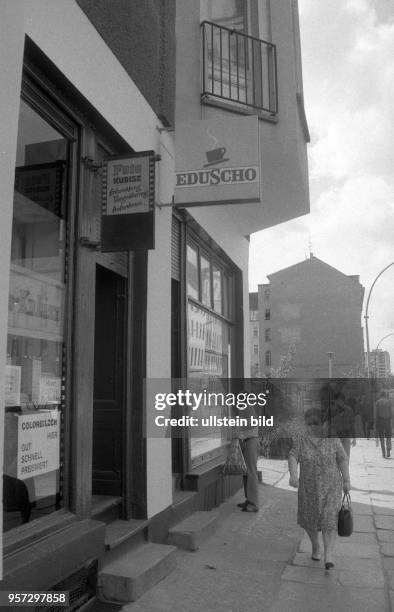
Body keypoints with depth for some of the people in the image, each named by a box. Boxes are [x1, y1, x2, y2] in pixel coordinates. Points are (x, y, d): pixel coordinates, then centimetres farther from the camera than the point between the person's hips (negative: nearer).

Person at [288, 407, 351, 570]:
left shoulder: (332, 439, -6)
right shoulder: (301, 441, -5)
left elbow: (342, 459, -2)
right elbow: (293, 457, -15)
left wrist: (346, 480, -3)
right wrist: (293, 475, -31)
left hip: (331, 486, -2)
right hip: (309, 487, 2)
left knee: (329, 520, -7)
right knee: (310, 519, 13)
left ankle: (328, 556, -2)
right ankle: (315, 545, 38)